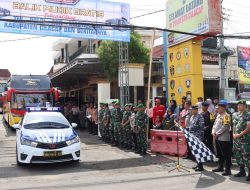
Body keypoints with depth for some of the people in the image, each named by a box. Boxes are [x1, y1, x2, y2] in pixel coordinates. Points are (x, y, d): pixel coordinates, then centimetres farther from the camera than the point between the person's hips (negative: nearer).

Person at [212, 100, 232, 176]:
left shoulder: (226, 116, -13)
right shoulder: (218, 115, 15)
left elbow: (225, 127, -20)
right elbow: (215, 124, 17)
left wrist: (217, 134, -16)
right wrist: (213, 132, 0)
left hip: (224, 139, -9)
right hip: (217, 138, 9)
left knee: (226, 155, -3)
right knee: (219, 154, 17)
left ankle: (228, 170, 1)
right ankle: (220, 167, 28)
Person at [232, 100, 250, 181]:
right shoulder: (235, 115, 12)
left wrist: (240, 135, -15)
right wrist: (233, 134, 3)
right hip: (236, 138, 8)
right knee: (237, 155, 13)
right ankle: (242, 171, 26)